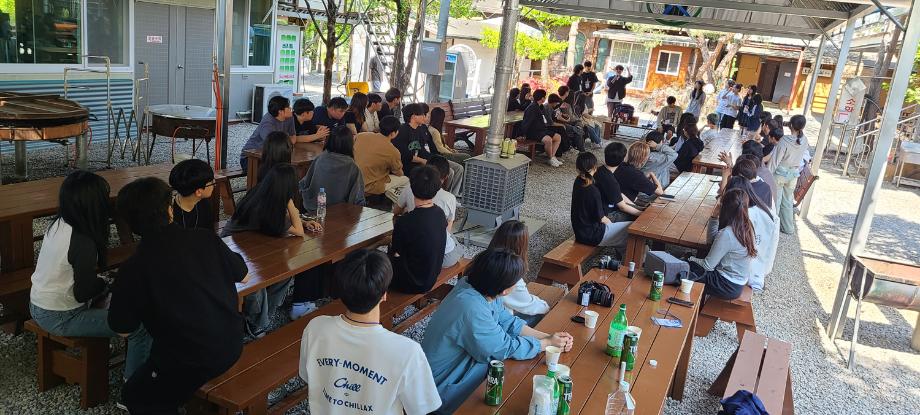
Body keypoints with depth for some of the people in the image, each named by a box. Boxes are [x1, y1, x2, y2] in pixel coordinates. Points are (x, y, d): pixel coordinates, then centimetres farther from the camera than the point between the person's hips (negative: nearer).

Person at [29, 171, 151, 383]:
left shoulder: (57, 224, -2)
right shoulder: (83, 243, -28)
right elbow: (82, 294, -20)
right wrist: (103, 283, -2)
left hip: (37, 305, 10)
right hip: (60, 318, -10)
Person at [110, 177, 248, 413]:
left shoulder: (132, 270, -17)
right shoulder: (205, 239, -10)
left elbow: (123, 330, -4)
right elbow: (243, 277, 6)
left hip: (191, 361, -5)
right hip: (232, 344, 5)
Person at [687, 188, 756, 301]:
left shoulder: (727, 233, -28)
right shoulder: (746, 227, -1)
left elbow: (708, 266, -20)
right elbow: (712, 240, 12)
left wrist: (692, 259, -2)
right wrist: (714, 217, 0)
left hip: (728, 287, -9)